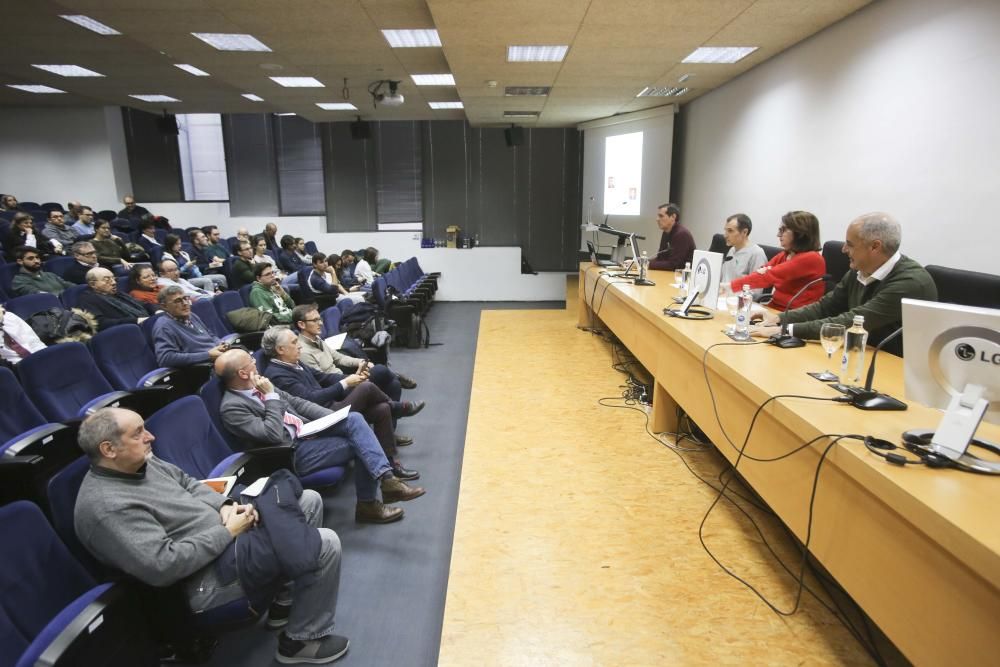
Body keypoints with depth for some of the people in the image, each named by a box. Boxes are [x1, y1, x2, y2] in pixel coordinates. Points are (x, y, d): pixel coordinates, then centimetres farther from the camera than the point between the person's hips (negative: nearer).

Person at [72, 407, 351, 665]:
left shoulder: (138, 462, 3)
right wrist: (228, 532, -22)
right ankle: (302, 639, 5)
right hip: (206, 575, -10)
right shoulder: (106, 507, -25)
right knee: (325, 545, -16)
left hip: (221, 535, 10)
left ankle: (286, 600, 19)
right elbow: (163, 566, -30)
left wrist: (224, 505, -5)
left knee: (310, 501, 10)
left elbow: (188, 483, 14)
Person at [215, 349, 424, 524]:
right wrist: (271, 396, -21)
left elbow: (296, 402, 12)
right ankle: (368, 504, 1)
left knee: (354, 419, -15)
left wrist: (332, 416, 1)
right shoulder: (232, 407, -18)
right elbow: (273, 436, -25)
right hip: (292, 451, -8)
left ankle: (386, 478, -19)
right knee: (360, 446, -16)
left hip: (307, 428, 8)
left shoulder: (256, 386, 7)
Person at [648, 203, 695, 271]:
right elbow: (661, 258, 10)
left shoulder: (682, 234, -18)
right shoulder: (666, 232, 7)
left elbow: (673, 265, -22)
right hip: (672, 273, 7)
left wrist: (649, 265, -22)